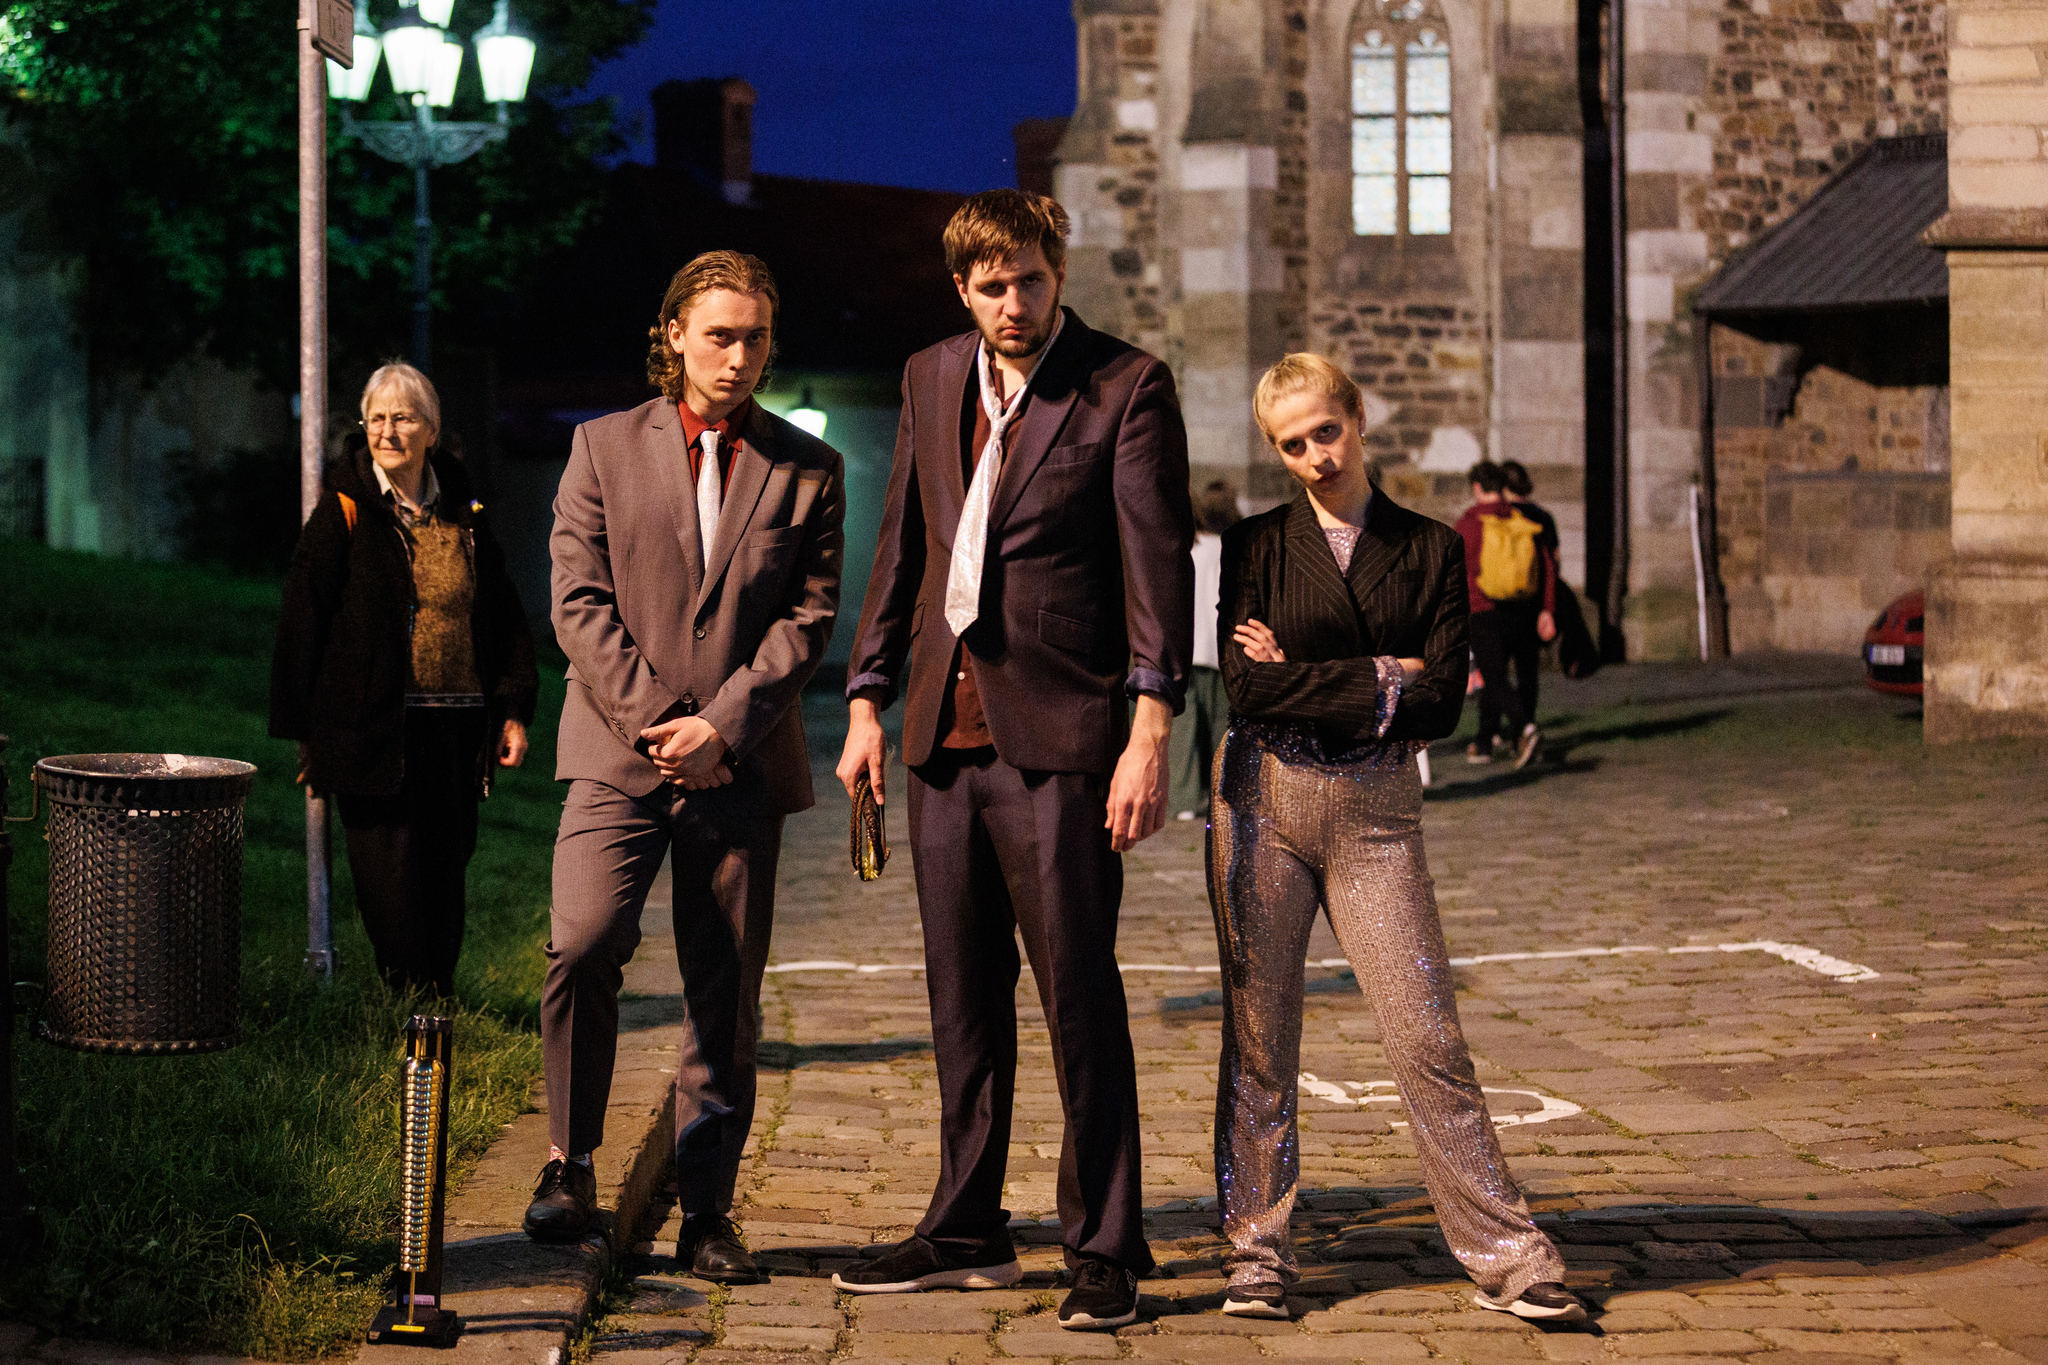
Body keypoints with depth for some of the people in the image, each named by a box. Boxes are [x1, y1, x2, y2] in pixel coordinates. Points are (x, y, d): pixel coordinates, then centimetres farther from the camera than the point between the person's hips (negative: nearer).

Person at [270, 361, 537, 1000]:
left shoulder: (465, 515, 10)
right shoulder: (342, 514, -3)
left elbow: (504, 616, 16)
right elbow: (301, 624, -3)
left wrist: (513, 709, 7)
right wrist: (303, 732, -5)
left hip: (455, 730, 4)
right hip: (375, 729, -4)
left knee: (447, 874, 8)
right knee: (392, 888, -5)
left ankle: (442, 1007, 19)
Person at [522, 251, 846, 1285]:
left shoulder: (807, 470, 8)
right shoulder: (605, 447, 7)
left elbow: (810, 616, 2)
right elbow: (580, 600, 1)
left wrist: (723, 722, -11)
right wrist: (652, 719, -10)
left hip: (741, 763, 1)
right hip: (619, 751, -1)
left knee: (727, 996, 2)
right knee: (585, 942, -20)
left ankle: (706, 1210, 12)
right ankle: (570, 1161, -2)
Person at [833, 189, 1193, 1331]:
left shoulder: (1128, 386, -5)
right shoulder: (931, 380, 13)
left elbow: (1159, 564, -9)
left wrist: (1150, 731, -17)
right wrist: (869, 698, 13)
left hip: (1059, 735, -6)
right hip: (948, 731, 6)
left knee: (1080, 994, -4)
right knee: (963, 995, 12)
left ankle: (1106, 1248, 4)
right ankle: (968, 1233, 22)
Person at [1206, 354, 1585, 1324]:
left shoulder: (1431, 550, 7)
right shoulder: (1255, 544, 5)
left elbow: (1443, 701, -4)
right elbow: (1246, 687, -8)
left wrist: (1304, 685, -6)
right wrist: (1378, 682, -7)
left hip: (1375, 810, 0)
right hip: (1263, 798, 0)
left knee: (1426, 1036, -5)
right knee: (1258, 1037, 4)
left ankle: (1504, 1256, 0)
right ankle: (1256, 1250, 14)